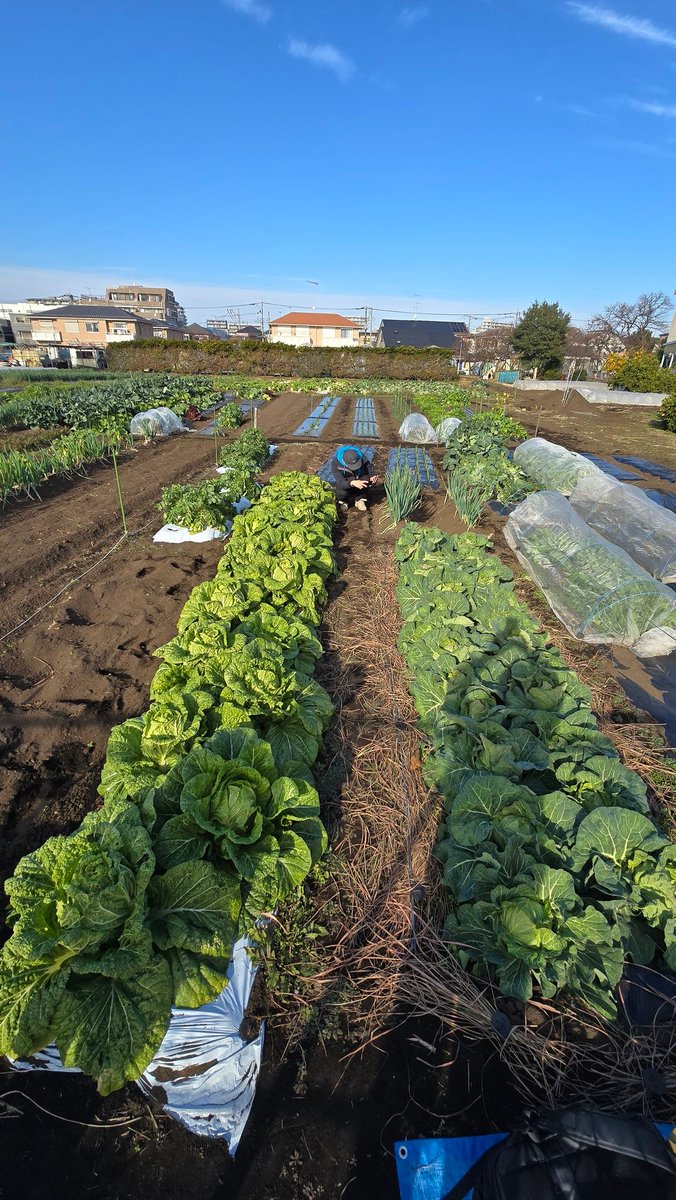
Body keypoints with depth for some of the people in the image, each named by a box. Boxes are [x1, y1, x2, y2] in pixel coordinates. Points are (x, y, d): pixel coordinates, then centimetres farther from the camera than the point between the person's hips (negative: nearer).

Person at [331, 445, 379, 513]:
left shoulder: (362, 459, -25)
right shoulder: (336, 463, -31)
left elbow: (369, 473, -16)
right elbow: (340, 483, -37)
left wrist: (371, 477, -41)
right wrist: (352, 483, -57)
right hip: (343, 485, -2)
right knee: (341, 492, -37)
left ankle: (360, 500, -9)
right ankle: (343, 502, 0)